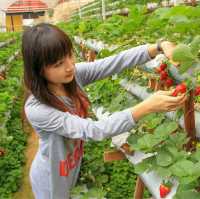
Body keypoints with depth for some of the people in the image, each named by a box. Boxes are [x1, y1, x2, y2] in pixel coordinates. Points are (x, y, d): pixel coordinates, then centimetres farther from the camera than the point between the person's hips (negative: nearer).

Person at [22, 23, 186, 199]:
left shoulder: (74, 74, -19)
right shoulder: (36, 110, -35)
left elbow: (116, 62, -23)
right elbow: (94, 130, -39)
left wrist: (160, 46, -37)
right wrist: (147, 107, -44)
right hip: (51, 178, -5)